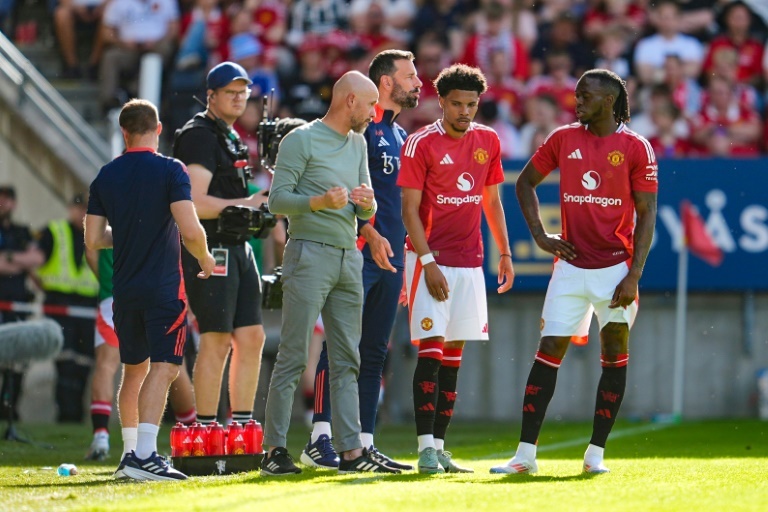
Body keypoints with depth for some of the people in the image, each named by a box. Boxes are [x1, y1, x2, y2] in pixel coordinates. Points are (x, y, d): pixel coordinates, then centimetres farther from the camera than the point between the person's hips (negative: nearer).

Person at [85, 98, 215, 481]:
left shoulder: (106, 176, 6)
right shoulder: (169, 170, -8)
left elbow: (94, 239, 8)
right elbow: (190, 230, -17)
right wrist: (204, 259, 3)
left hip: (124, 288, 5)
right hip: (163, 287, -5)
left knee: (134, 369, 18)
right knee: (163, 366, -9)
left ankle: (131, 452, 21)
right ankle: (144, 454, -22)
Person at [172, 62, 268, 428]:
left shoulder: (231, 138, 20)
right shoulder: (199, 136, -11)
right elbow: (196, 204, -19)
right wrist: (246, 205, -14)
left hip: (238, 247, 10)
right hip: (211, 249, -10)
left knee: (251, 338, 7)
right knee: (216, 342, -9)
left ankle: (242, 427, 12)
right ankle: (206, 432, -5)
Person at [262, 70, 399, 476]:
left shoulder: (358, 144, 18)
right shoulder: (300, 140, -5)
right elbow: (277, 199, -9)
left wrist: (366, 204, -2)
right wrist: (320, 202, -23)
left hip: (348, 257, 8)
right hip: (309, 255, -8)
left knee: (347, 361, 6)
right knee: (293, 356, -8)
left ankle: (351, 450, 6)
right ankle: (274, 450, -6)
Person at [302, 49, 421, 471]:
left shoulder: (399, 136, 21)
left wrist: (406, 258, 21)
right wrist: (371, 234, -21)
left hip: (390, 258, 9)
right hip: (359, 253, -9)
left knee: (373, 355, 8)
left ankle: (364, 446, 10)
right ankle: (319, 440, -13)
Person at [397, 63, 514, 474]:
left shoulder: (488, 142, 9)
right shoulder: (421, 144, -7)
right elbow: (410, 210, -9)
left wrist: (505, 253, 13)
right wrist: (428, 262, -15)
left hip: (470, 261, 6)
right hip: (430, 259, -5)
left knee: (454, 352, 6)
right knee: (431, 348, -12)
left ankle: (439, 445, 10)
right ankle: (426, 447, -14)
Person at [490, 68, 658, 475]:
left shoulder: (635, 147, -4)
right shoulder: (563, 139, 5)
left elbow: (646, 215, -5)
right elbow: (525, 182, 18)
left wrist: (634, 275, -12)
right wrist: (539, 235, 6)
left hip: (615, 266, -2)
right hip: (571, 264, 2)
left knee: (615, 356, 1)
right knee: (548, 352, -2)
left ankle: (595, 453, 9)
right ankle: (525, 454, -1)